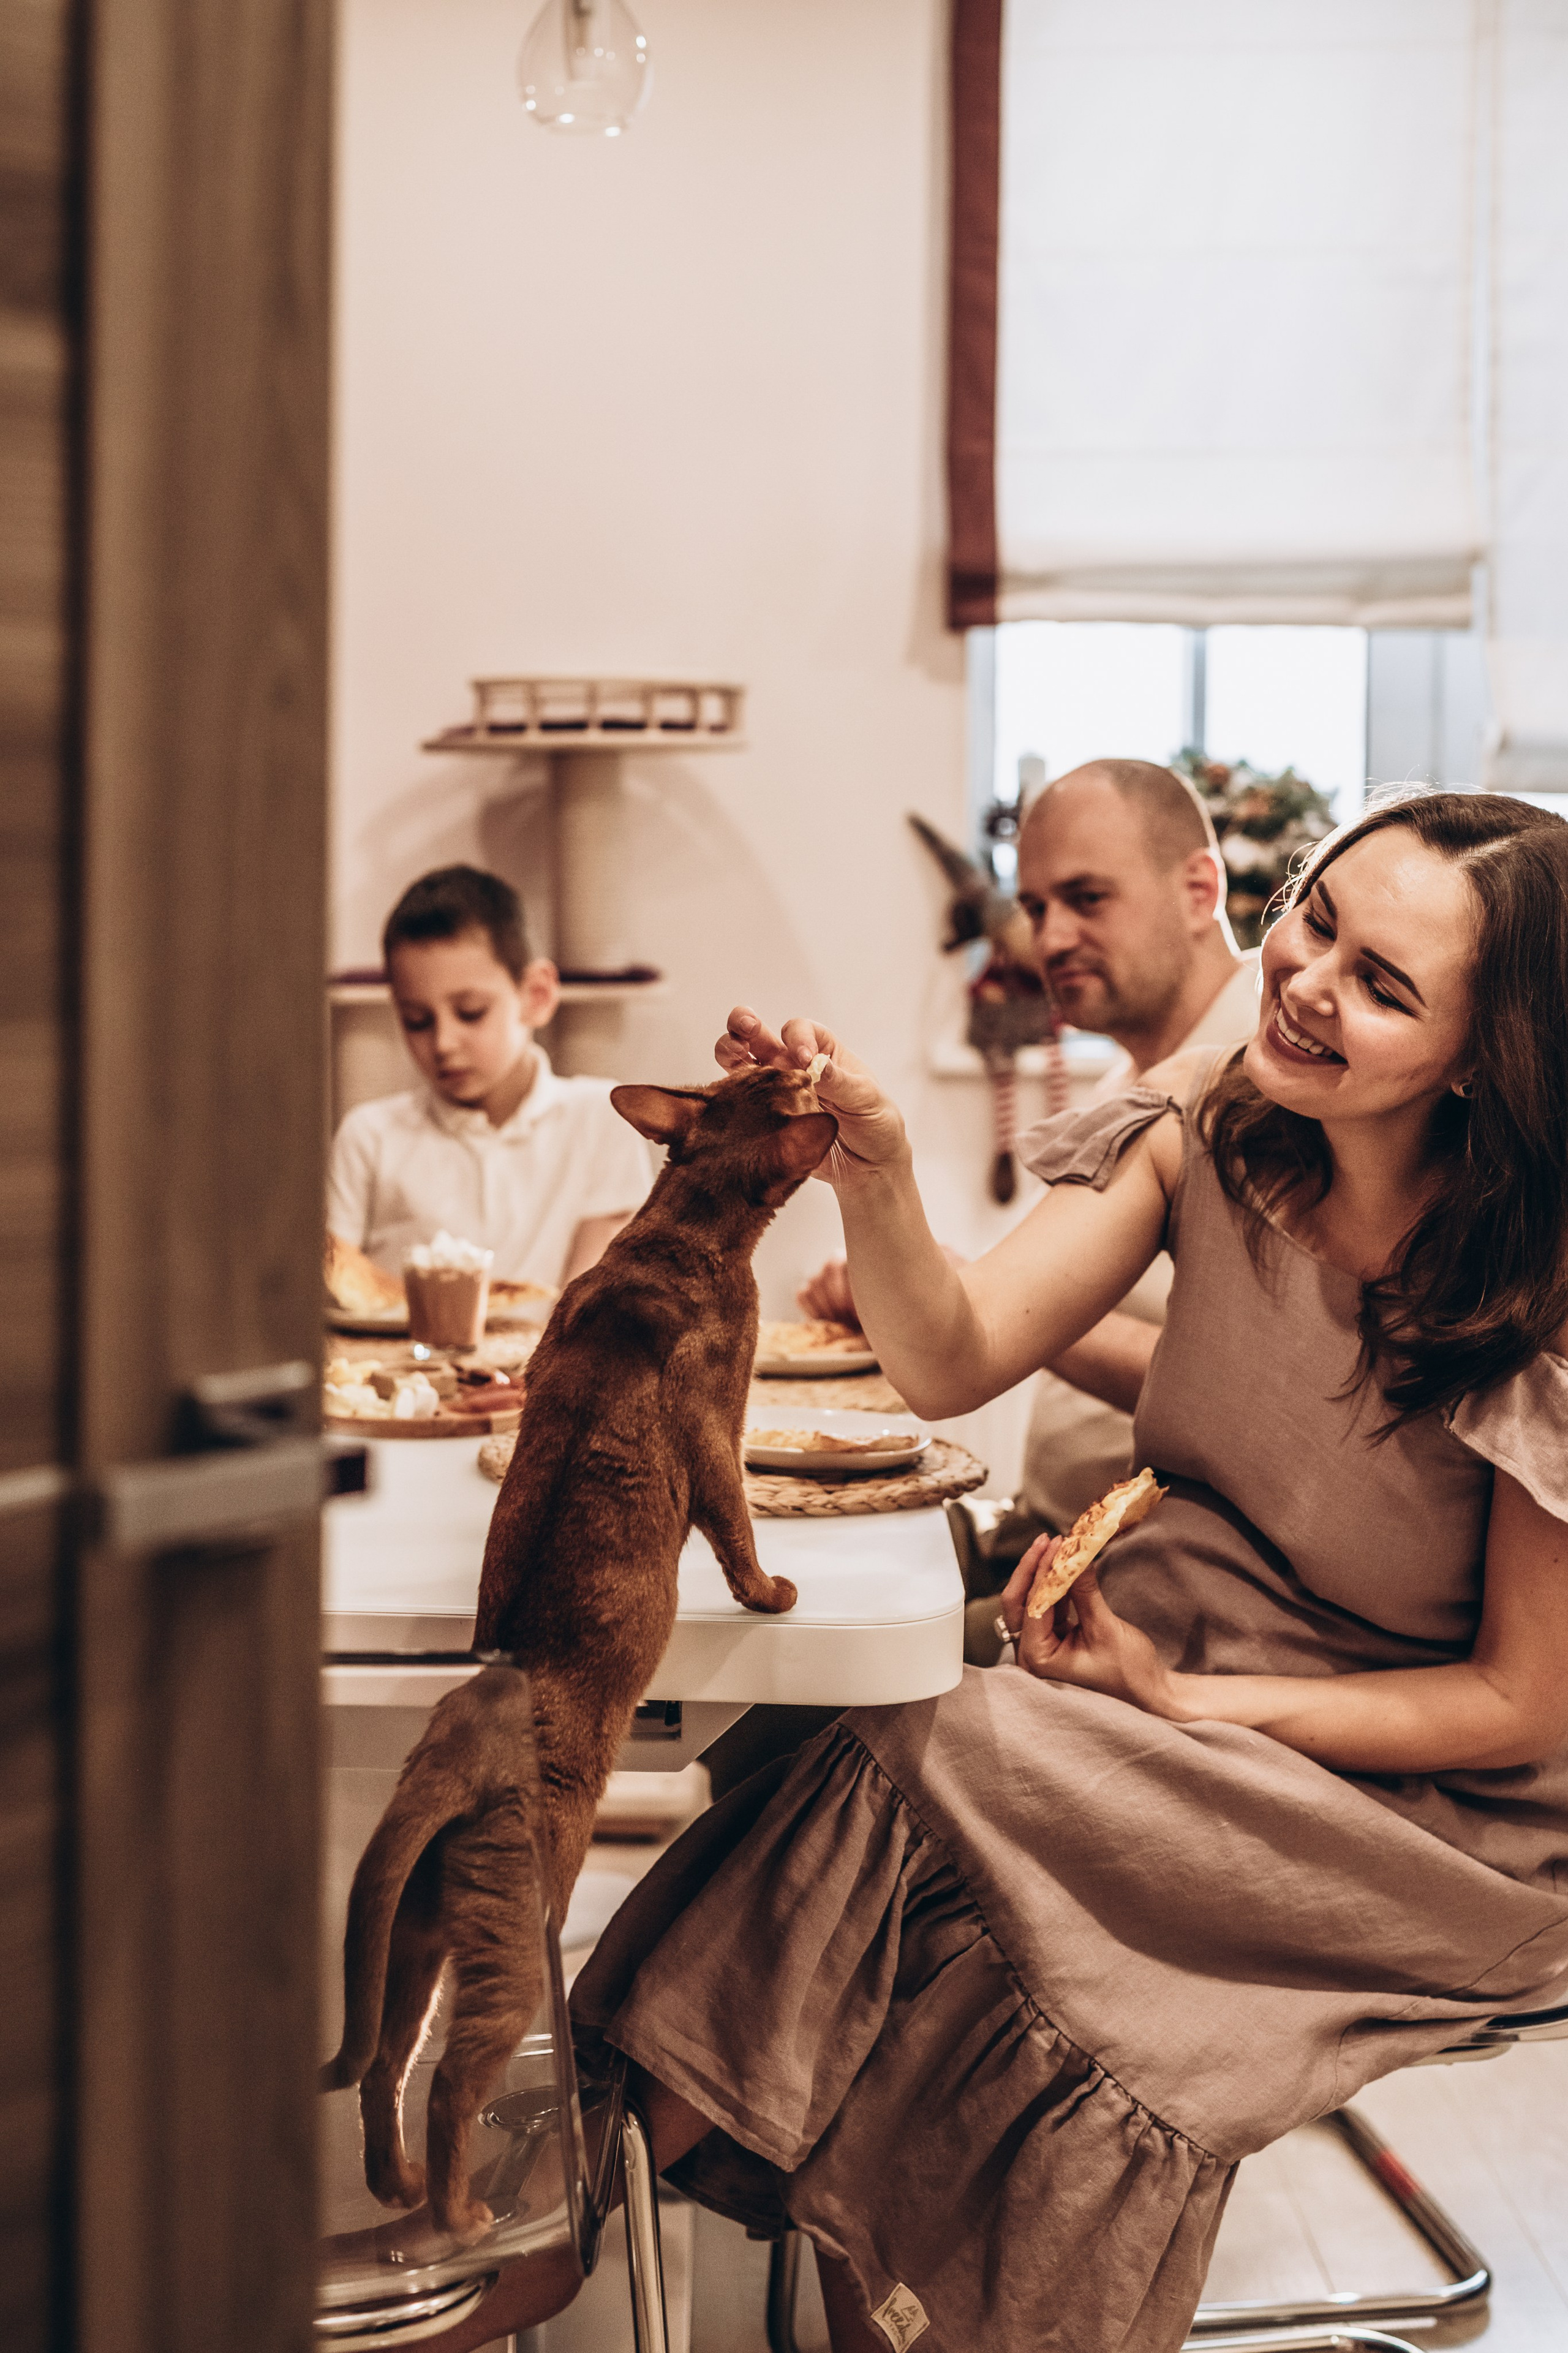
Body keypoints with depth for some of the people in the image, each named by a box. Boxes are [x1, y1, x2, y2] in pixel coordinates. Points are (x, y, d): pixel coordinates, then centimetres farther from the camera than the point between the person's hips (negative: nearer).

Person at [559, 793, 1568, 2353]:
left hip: (1440, 1814, -4)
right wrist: (872, 1174, -33)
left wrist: (1179, 1699, -21)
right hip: (1183, 1672, 5)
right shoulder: (1213, 1126, -8)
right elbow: (957, 1361, -13)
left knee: (936, 1769, -28)